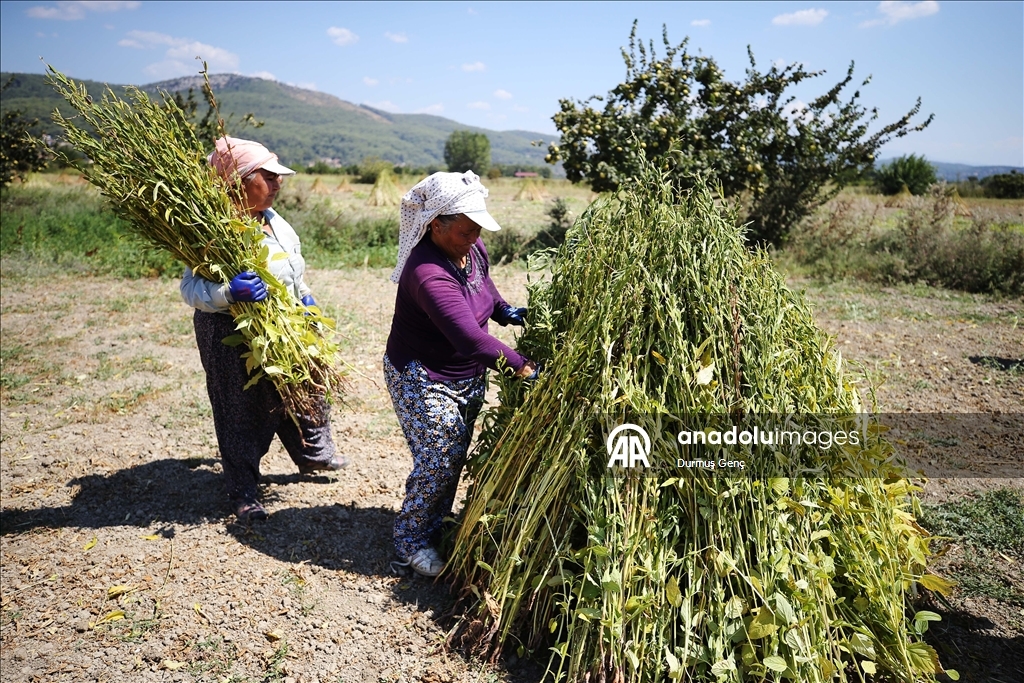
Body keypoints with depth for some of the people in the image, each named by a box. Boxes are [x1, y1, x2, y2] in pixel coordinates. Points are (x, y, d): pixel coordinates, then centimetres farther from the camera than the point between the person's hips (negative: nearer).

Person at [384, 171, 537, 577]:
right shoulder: (428, 274, -32)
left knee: (455, 457, 15)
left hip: (468, 376, 8)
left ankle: (436, 527, 34)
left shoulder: (472, 249, -5)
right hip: (422, 380, -8)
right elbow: (470, 337, -39)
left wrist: (505, 311, 2)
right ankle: (411, 542, 19)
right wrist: (522, 367, -36)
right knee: (438, 460, -4)